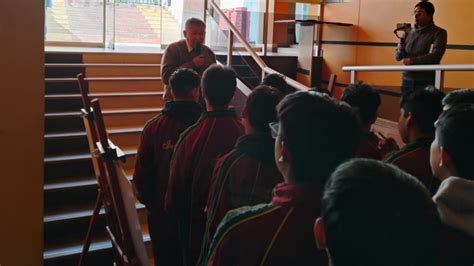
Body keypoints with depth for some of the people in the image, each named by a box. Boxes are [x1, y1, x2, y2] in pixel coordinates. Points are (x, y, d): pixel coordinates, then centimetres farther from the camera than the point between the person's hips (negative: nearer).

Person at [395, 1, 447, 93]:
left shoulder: (439, 33, -2)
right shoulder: (409, 33, 10)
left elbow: (435, 56, -15)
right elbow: (397, 57, 12)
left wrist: (413, 61, -22)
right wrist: (400, 50, -10)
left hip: (427, 82, -4)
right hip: (407, 80, 4)